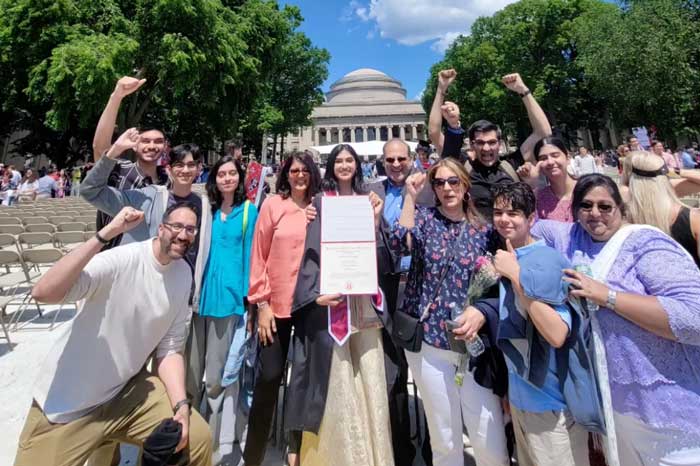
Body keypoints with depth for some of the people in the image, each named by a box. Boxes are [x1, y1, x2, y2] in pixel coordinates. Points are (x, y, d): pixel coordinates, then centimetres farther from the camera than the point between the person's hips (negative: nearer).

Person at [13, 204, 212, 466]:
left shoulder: (183, 274, -5)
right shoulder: (121, 261, -23)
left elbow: (170, 348, -1)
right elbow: (43, 293, -36)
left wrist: (181, 405, -10)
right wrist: (105, 234, -38)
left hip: (128, 392, 5)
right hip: (67, 403, -4)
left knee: (197, 439, 3)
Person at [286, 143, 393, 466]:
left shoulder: (366, 201, 14)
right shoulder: (321, 201, 4)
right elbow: (312, 249, -4)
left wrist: (376, 219, -4)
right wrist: (316, 292, -16)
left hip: (363, 295, 3)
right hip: (331, 295, -3)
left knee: (369, 371, 6)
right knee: (334, 373, 0)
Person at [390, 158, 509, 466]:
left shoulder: (483, 229, 4)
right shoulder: (424, 218, 1)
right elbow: (400, 245, -19)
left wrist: (479, 312, -12)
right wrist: (410, 196, -17)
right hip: (429, 340, 0)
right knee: (444, 441, 14)